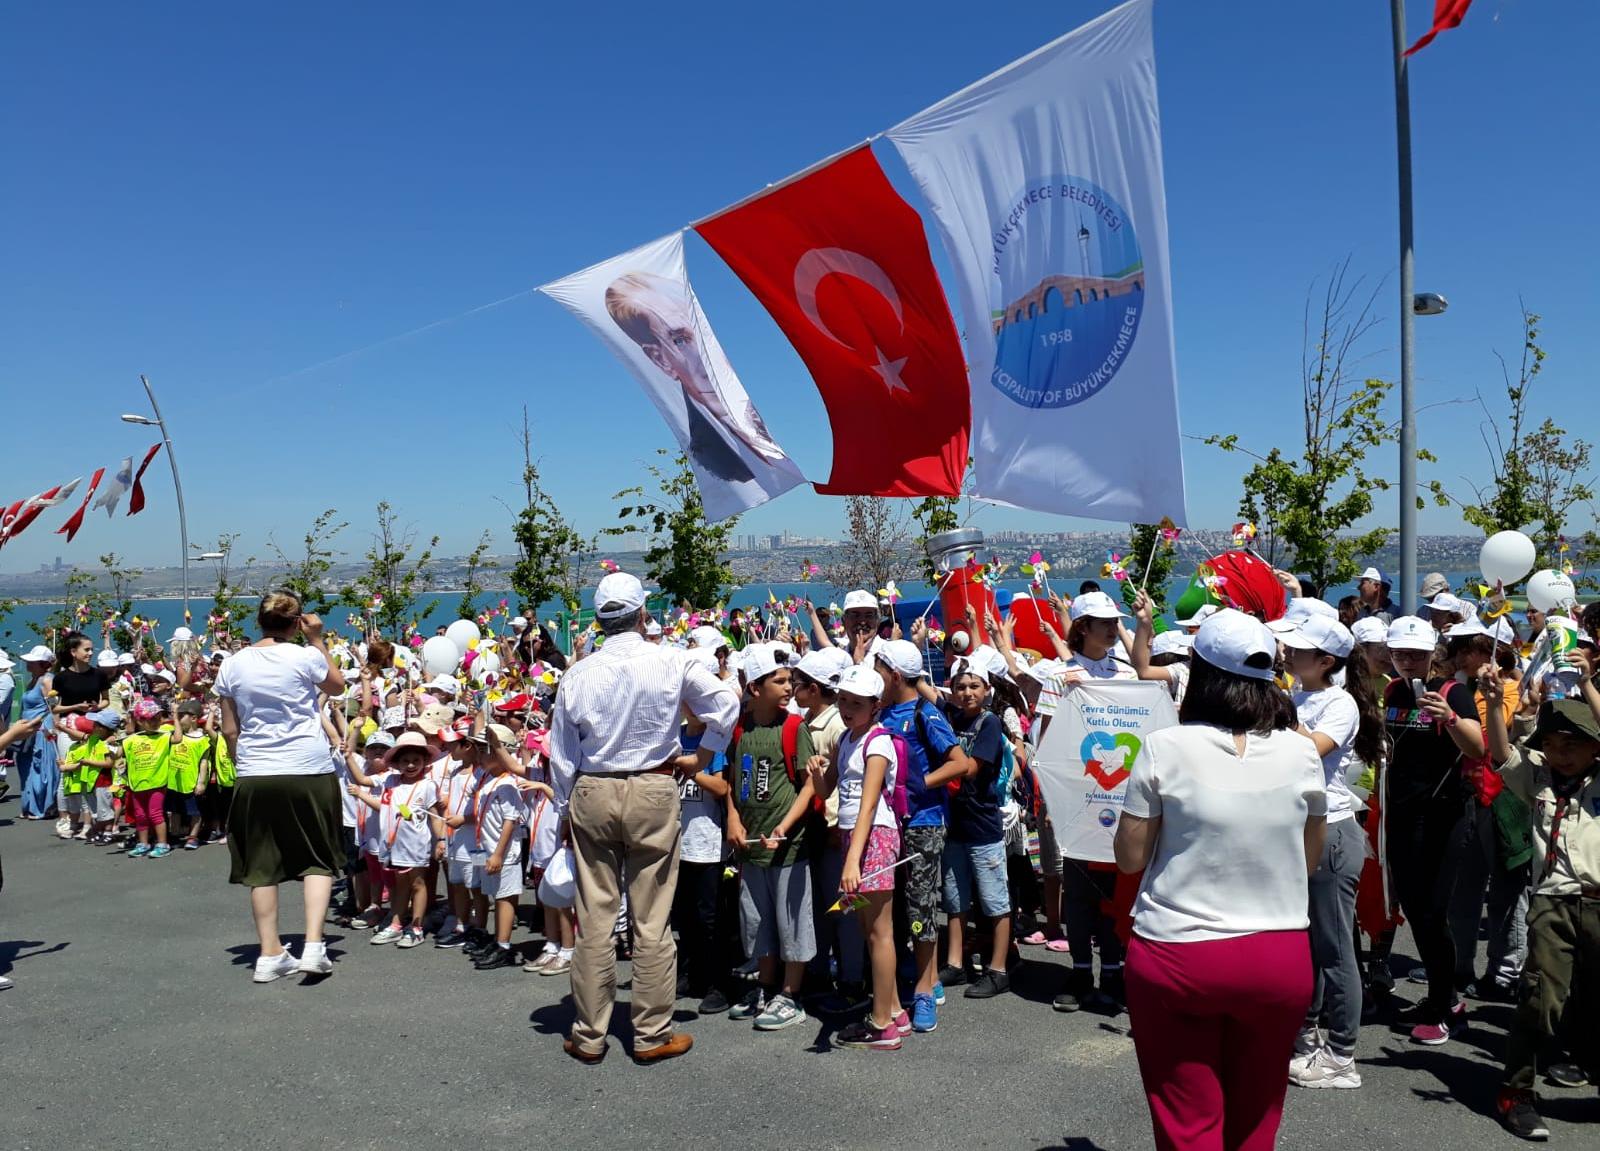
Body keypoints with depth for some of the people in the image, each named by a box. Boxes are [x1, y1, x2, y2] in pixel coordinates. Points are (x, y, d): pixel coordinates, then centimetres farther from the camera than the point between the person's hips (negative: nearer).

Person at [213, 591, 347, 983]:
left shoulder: (234, 664, 3)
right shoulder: (305, 656, -7)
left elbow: (230, 730, 7)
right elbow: (337, 686, 14)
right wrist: (317, 640, 10)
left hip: (255, 775, 3)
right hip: (309, 771, -3)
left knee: (261, 865, 11)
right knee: (318, 859, 9)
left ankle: (270, 954, 15)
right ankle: (313, 947, -1)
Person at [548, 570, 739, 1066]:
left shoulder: (578, 673, -2)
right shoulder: (670, 662, -7)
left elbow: (561, 753, 4)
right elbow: (726, 702, -2)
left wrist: (567, 809, 15)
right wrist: (700, 759, 9)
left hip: (590, 793, 2)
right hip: (653, 790, -2)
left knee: (594, 917, 9)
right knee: (651, 920, 6)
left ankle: (589, 1036, 19)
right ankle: (652, 1035, 15)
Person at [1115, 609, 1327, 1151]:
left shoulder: (1165, 748, -12)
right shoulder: (1300, 751, -4)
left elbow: (1130, 856, -4)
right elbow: (1310, 856, 8)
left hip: (1176, 956, -3)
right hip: (1279, 959, 3)